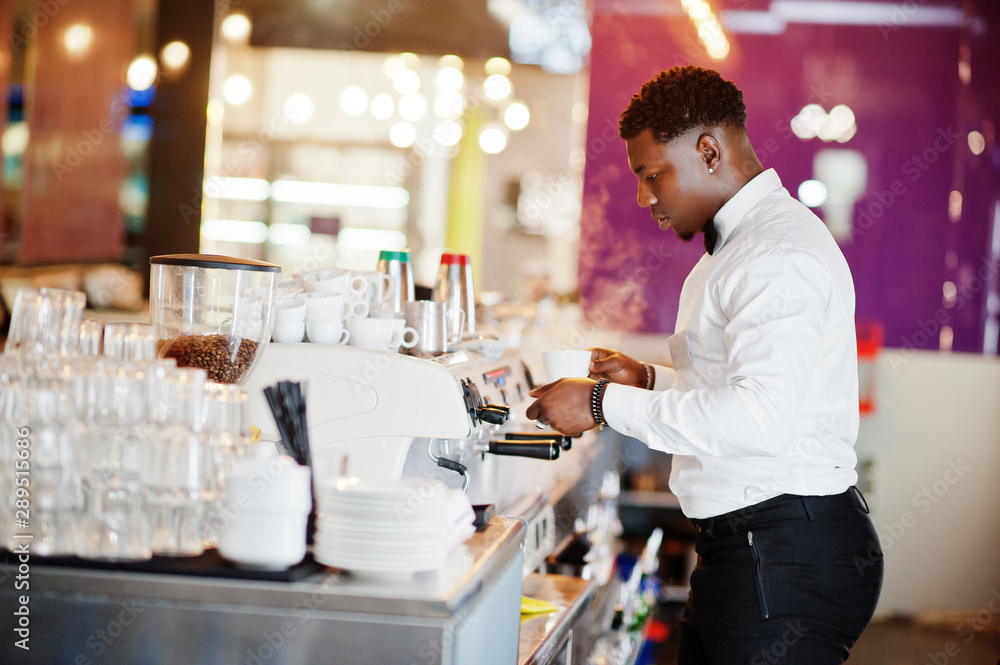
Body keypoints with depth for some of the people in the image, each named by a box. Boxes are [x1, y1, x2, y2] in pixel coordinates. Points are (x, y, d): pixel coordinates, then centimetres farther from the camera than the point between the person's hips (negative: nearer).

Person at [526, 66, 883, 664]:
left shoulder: (781, 250, -16)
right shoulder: (737, 245, 20)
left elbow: (759, 420, -28)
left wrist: (607, 404, -22)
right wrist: (651, 381, 13)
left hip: (787, 557, -10)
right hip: (744, 547, 10)